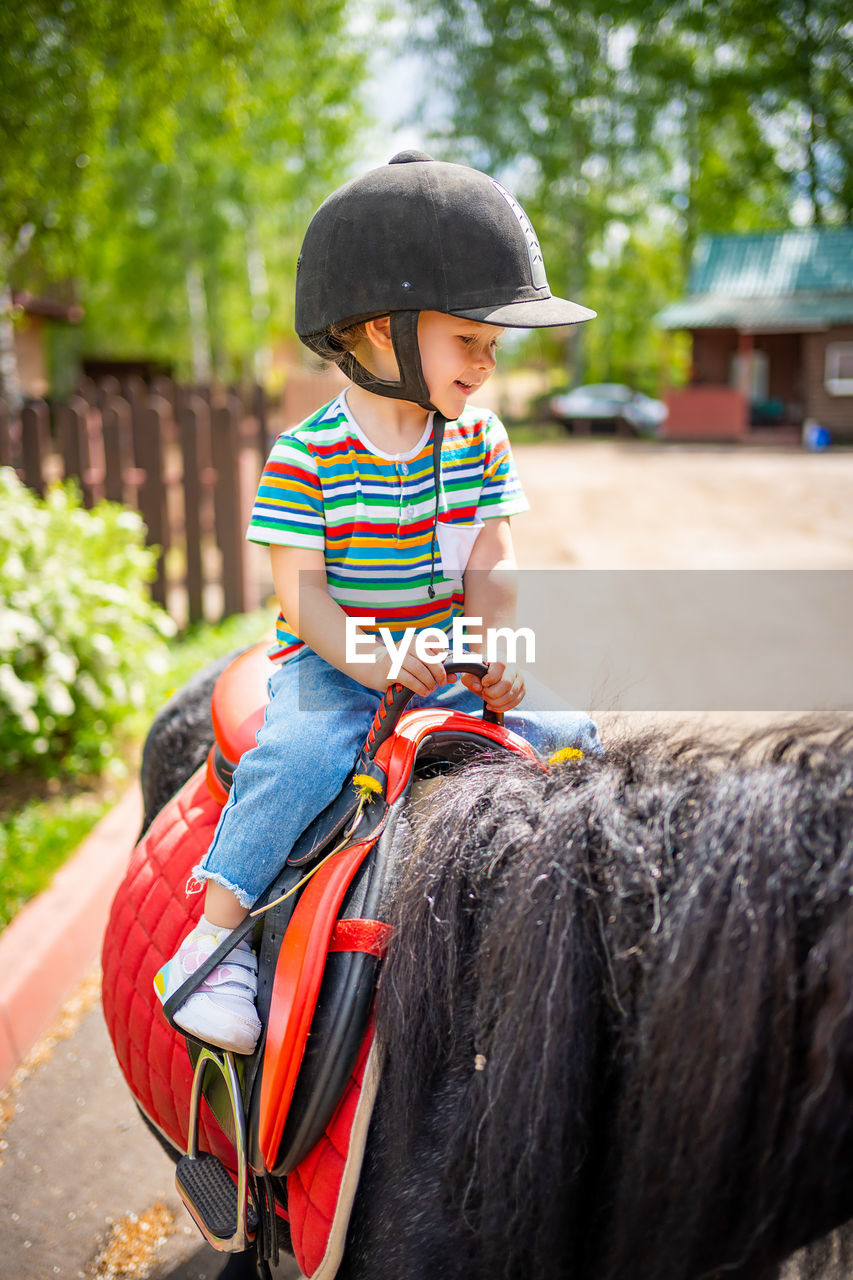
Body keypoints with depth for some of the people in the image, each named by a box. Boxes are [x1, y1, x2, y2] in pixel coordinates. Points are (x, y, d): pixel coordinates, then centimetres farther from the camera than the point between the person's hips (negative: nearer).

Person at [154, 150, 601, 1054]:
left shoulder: (479, 440, 4)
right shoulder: (306, 456, -11)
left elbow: (490, 562, 1)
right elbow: (301, 588, -15)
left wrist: (496, 649, -17)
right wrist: (368, 659, -30)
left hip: (444, 661, 5)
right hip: (327, 661, -4)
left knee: (573, 739, -7)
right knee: (299, 754, -32)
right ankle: (217, 933, -24)